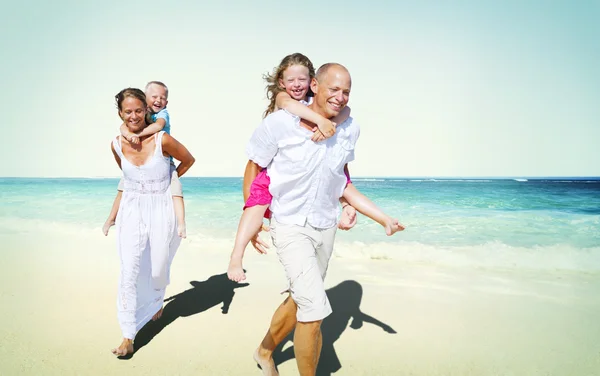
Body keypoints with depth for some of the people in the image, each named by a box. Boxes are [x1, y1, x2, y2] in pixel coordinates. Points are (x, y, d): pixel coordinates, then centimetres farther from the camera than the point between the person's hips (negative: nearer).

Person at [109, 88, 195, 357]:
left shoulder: (162, 140, -16)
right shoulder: (117, 145, -4)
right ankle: (128, 337, 5)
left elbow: (188, 160, 2)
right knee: (130, 271, -4)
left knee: (158, 268, 13)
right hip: (131, 211, 2)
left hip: (161, 210, -2)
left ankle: (157, 300, 49)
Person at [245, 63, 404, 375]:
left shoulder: (350, 128, -5)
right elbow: (254, 166, -6)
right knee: (314, 308, -15)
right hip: (290, 226, -6)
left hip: (326, 226, 6)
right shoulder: (279, 123, -18)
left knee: (299, 300, 20)